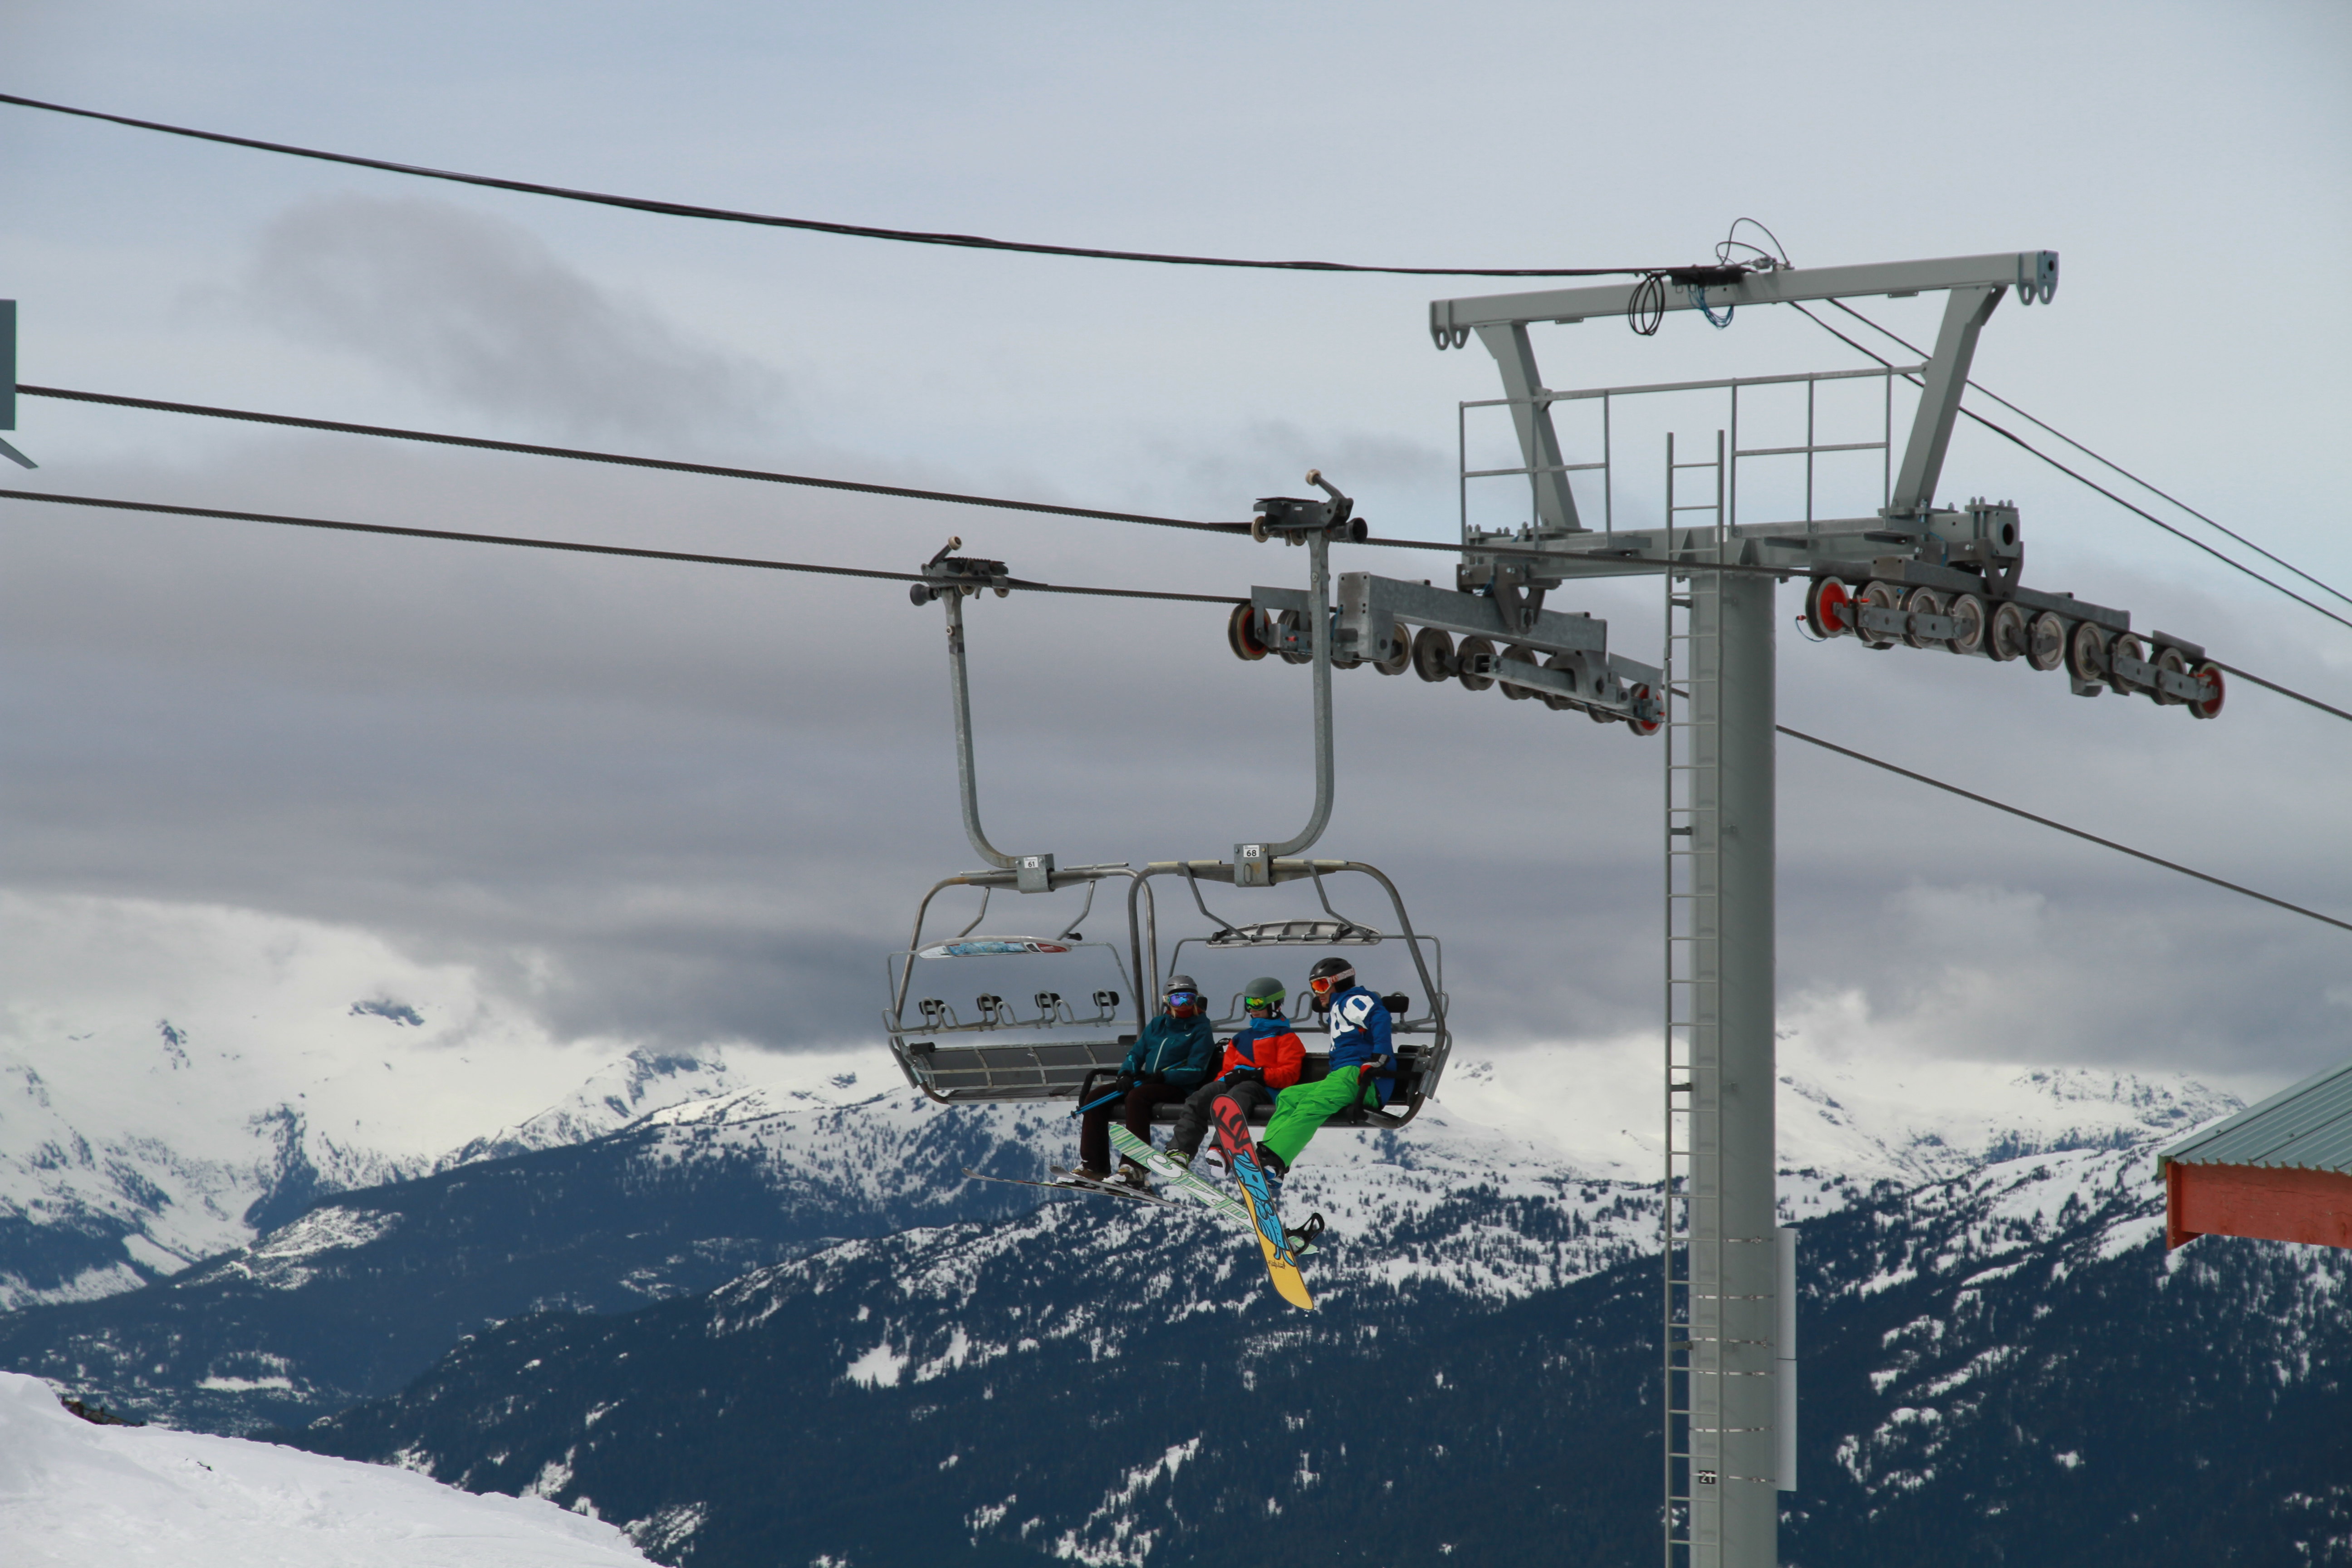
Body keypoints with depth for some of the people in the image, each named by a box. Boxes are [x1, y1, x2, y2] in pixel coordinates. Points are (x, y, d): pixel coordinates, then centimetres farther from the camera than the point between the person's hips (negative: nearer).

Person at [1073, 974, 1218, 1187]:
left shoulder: (1201, 1030, -1)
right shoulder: (1157, 1026, 18)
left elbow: (1196, 1072, -11)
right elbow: (1136, 1053, 18)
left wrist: (1159, 1077, -21)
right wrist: (1126, 1074, -4)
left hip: (1178, 1089, -7)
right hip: (1147, 1082, 7)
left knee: (1136, 1097, -36)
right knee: (1096, 1098, -9)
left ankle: (1135, 1169, -44)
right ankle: (1094, 1166, -13)